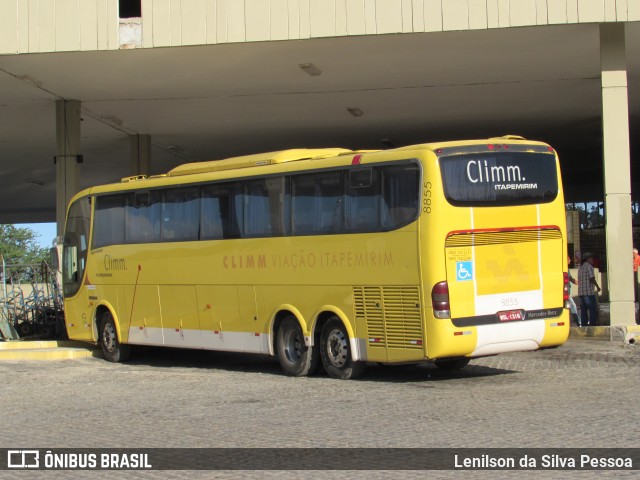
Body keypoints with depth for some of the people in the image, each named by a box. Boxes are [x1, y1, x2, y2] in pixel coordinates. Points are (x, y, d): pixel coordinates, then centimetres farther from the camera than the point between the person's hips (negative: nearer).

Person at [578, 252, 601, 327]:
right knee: (593, 309, -5)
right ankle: (592, 324, -9)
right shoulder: (589, 266, -9)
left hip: (581, 292, 8)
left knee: (584, 309, 9)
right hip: (589, 292, -8)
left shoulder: (581, 268, 18)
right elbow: (592, 278, -17)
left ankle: (584, 324, 8)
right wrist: (597, 286, -4)